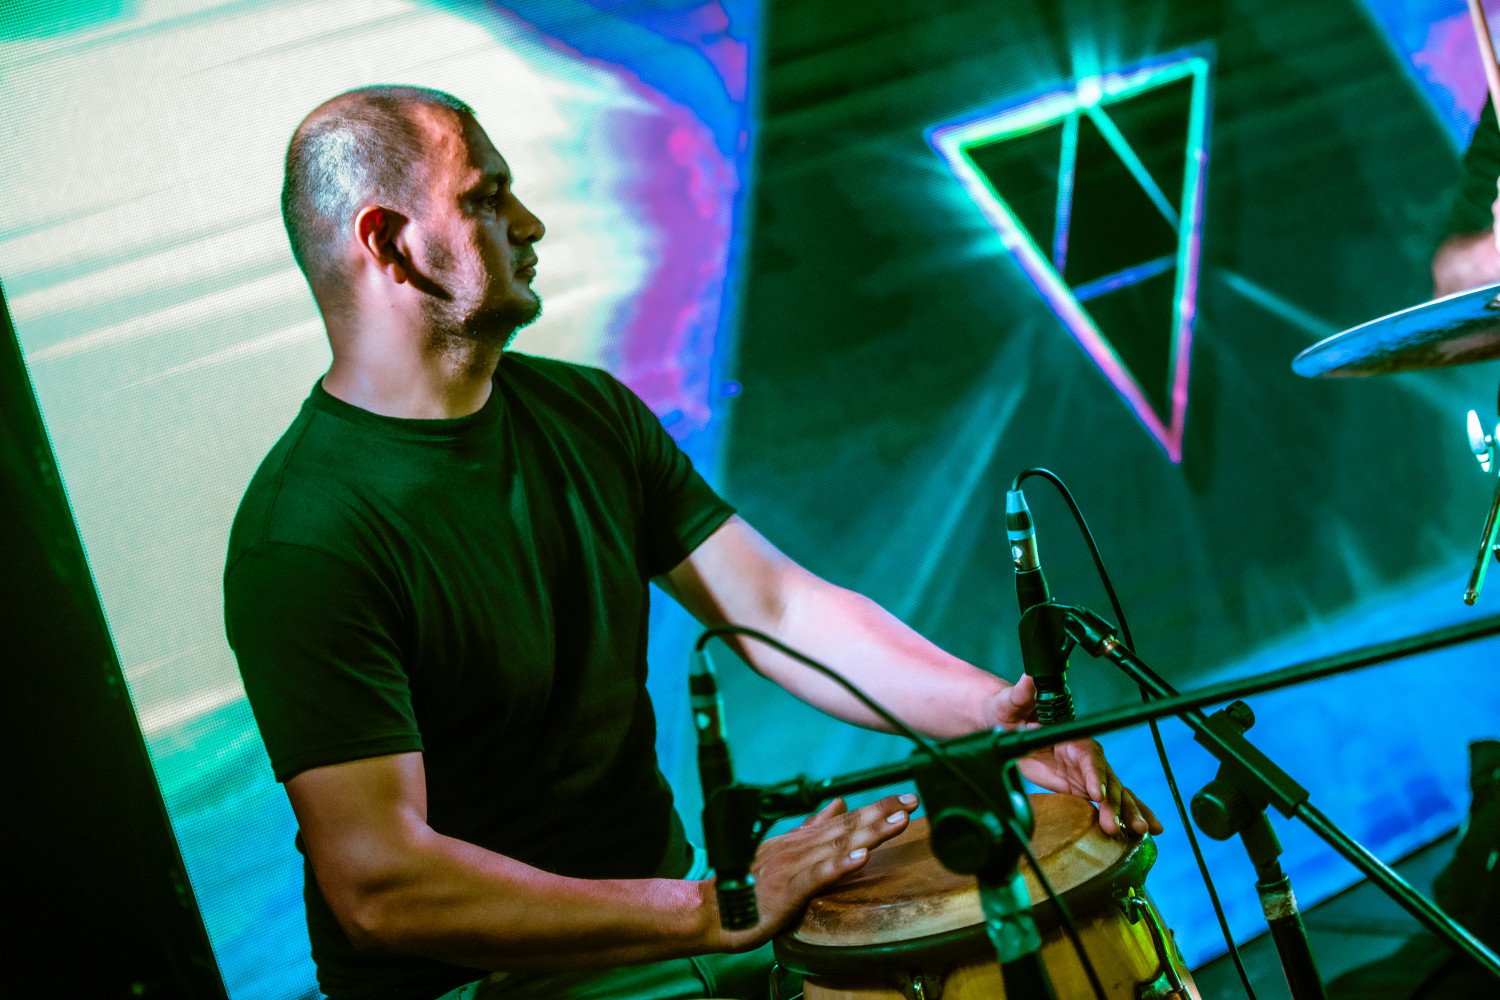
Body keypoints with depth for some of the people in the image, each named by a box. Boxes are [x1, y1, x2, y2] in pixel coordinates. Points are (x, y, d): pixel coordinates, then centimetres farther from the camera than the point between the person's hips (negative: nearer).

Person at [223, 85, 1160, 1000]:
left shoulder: (588, 412, 4)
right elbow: (378, 884, -27)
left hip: (659, 906, 7)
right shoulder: (304, 539, -21)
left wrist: (996, 713, -15)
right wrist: (712, 912, -29)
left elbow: (780, 607, 1)